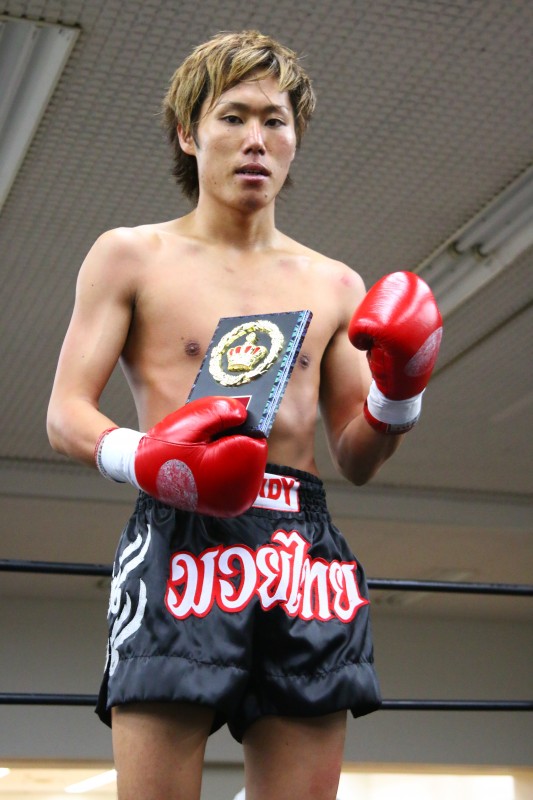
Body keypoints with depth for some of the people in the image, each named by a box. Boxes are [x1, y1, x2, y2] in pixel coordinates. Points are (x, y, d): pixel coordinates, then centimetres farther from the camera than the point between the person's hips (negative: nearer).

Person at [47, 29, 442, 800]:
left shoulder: (334, 286, 19)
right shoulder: (131, 257, 11)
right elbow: (65, 415, 4)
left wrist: (399, 392, -2)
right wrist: (145, 458, -16)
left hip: (303, 551, 3)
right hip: (178, 535, -3)